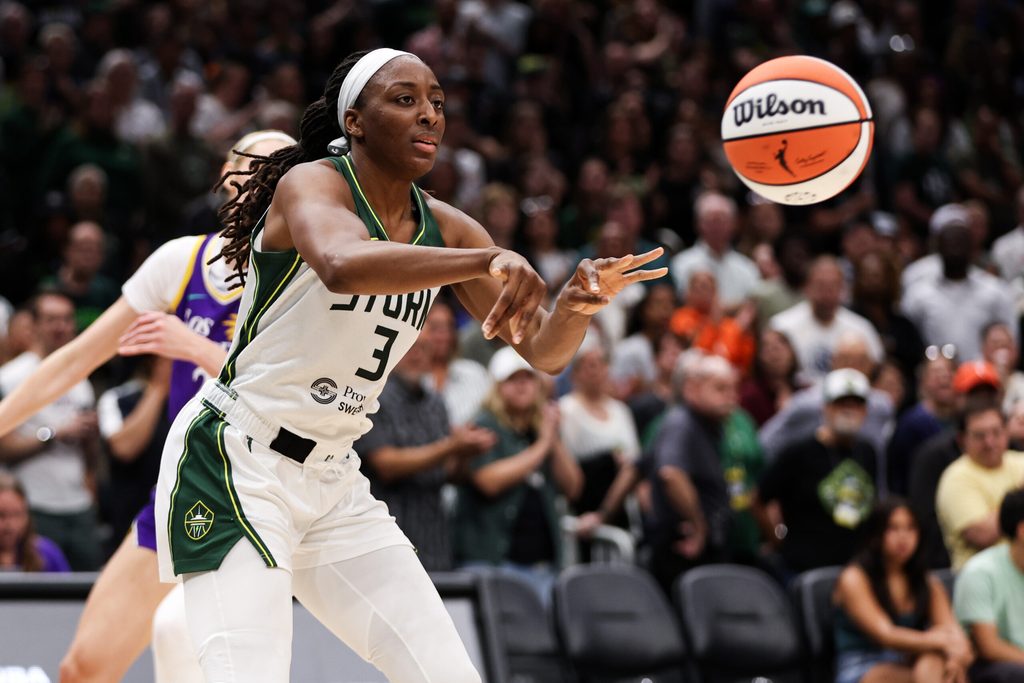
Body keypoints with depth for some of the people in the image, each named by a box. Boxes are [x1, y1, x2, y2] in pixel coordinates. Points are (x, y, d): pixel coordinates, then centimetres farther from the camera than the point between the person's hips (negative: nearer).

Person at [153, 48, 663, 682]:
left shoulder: (446, 229, 5)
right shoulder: (310, 183, -14)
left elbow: (542, 350, 4)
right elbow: (342, 266, -38)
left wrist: (579, 303, -19)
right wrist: (491, 261, -47)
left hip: (334, 481, 7)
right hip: (235, 464, -7)